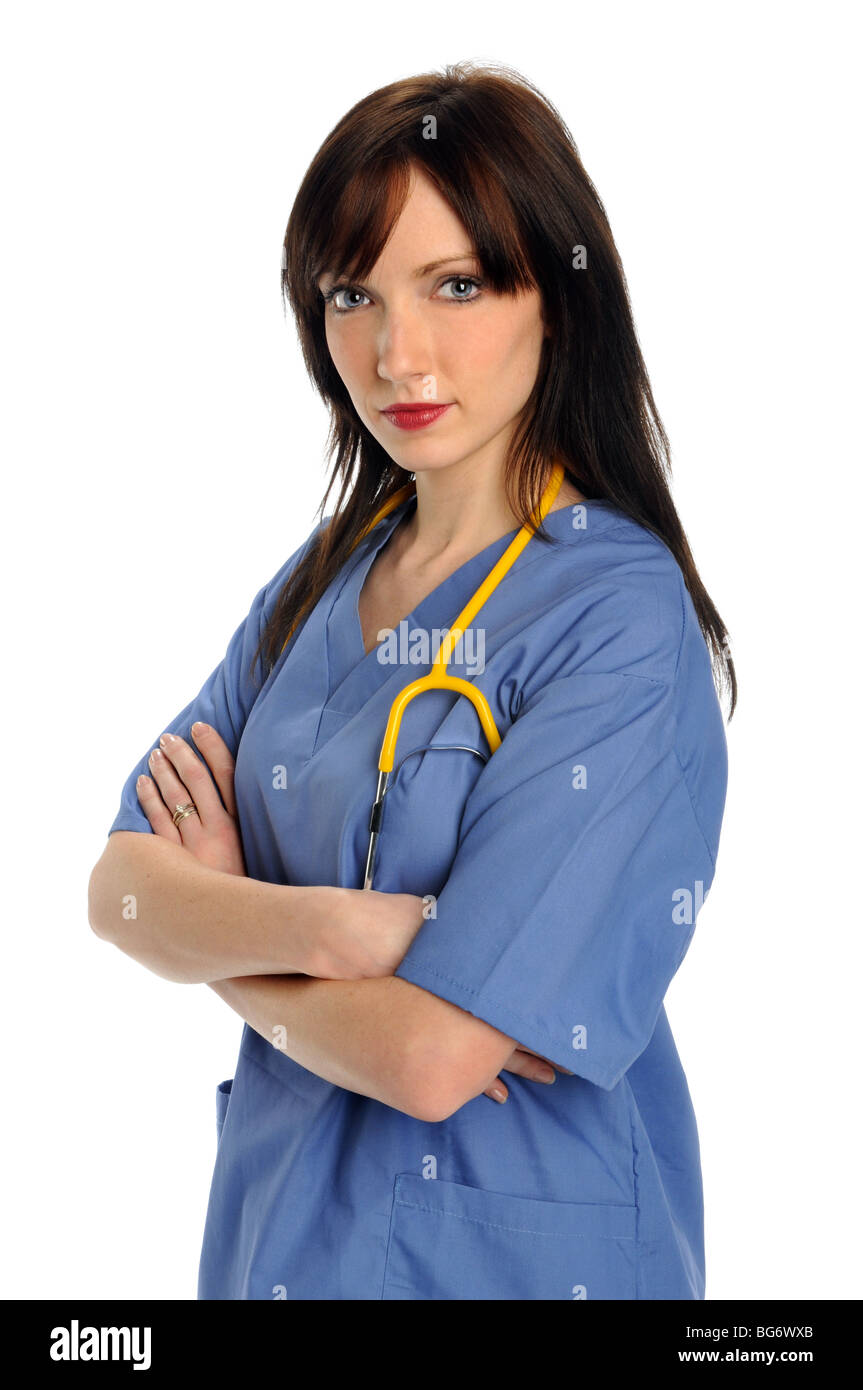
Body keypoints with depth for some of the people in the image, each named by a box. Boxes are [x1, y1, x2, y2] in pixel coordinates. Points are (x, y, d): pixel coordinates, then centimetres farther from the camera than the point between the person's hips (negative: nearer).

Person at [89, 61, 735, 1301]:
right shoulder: (325, 577, 1)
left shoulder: (622, 620, -21)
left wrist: (224, 927, -9)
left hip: (503, 1247, -6)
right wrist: (325, 927, -24)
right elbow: (121, 891, -5)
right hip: (277, 1217, 6)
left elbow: (432, 1058, -26)